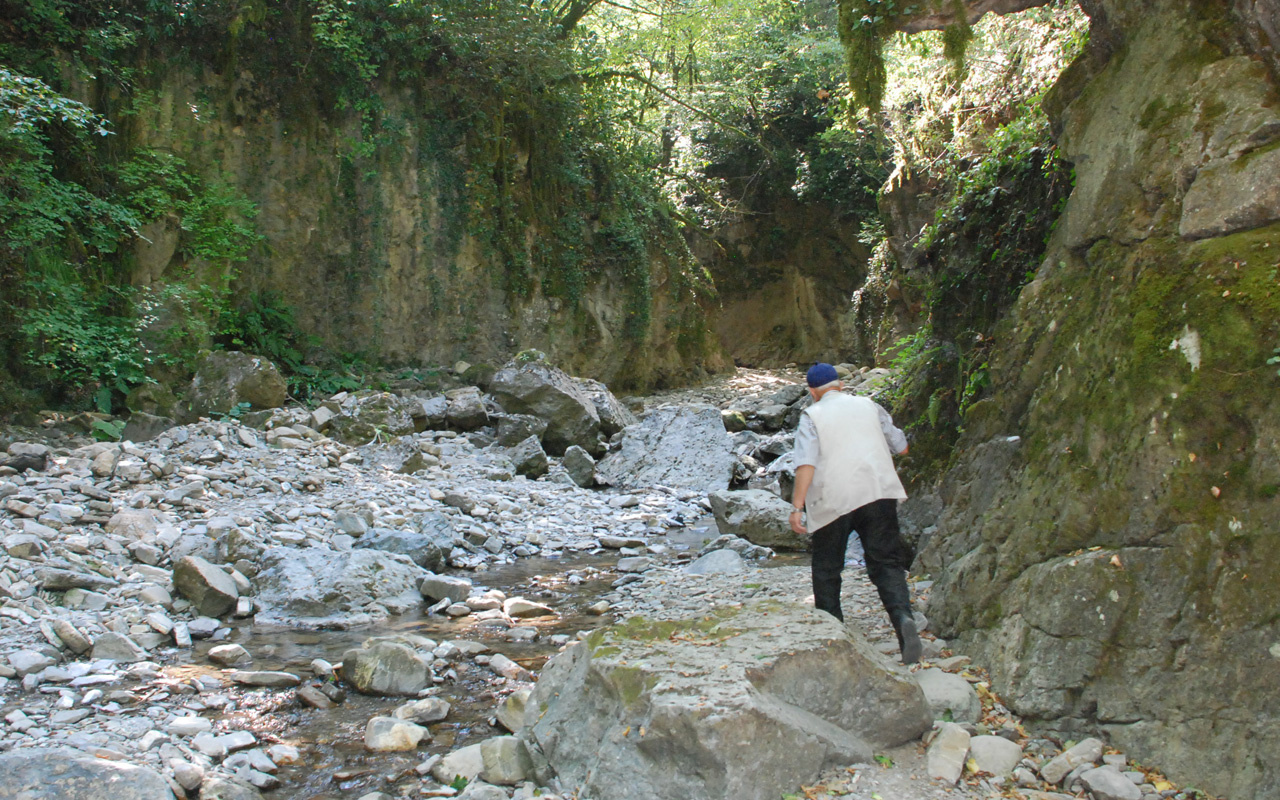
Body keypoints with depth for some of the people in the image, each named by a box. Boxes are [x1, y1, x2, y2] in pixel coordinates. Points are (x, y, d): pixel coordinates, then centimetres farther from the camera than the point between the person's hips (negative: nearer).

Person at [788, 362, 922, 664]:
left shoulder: (812, 416, 3)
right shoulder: (868, 406, 13)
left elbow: (806, 463, -11)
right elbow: (901, 447, 18)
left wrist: (797, 506, -15)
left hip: (833, 501, -2)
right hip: (878, 492, 2)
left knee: (826, 568, 14)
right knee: (885, 563, 1)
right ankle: (903, 617, -23)